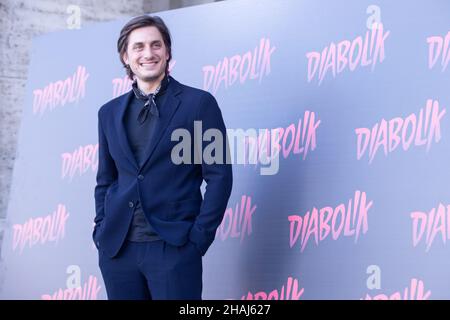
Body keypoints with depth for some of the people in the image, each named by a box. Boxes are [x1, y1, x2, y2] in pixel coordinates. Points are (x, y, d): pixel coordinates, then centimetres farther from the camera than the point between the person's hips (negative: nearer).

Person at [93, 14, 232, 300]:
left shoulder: (198, 103, -1)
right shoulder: (109, 112, 13)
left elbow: (219, 176, -4)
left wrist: (198, 239, -9)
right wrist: (101, 231, 7)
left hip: (174, 247, -4)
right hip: (117, 248, 4)